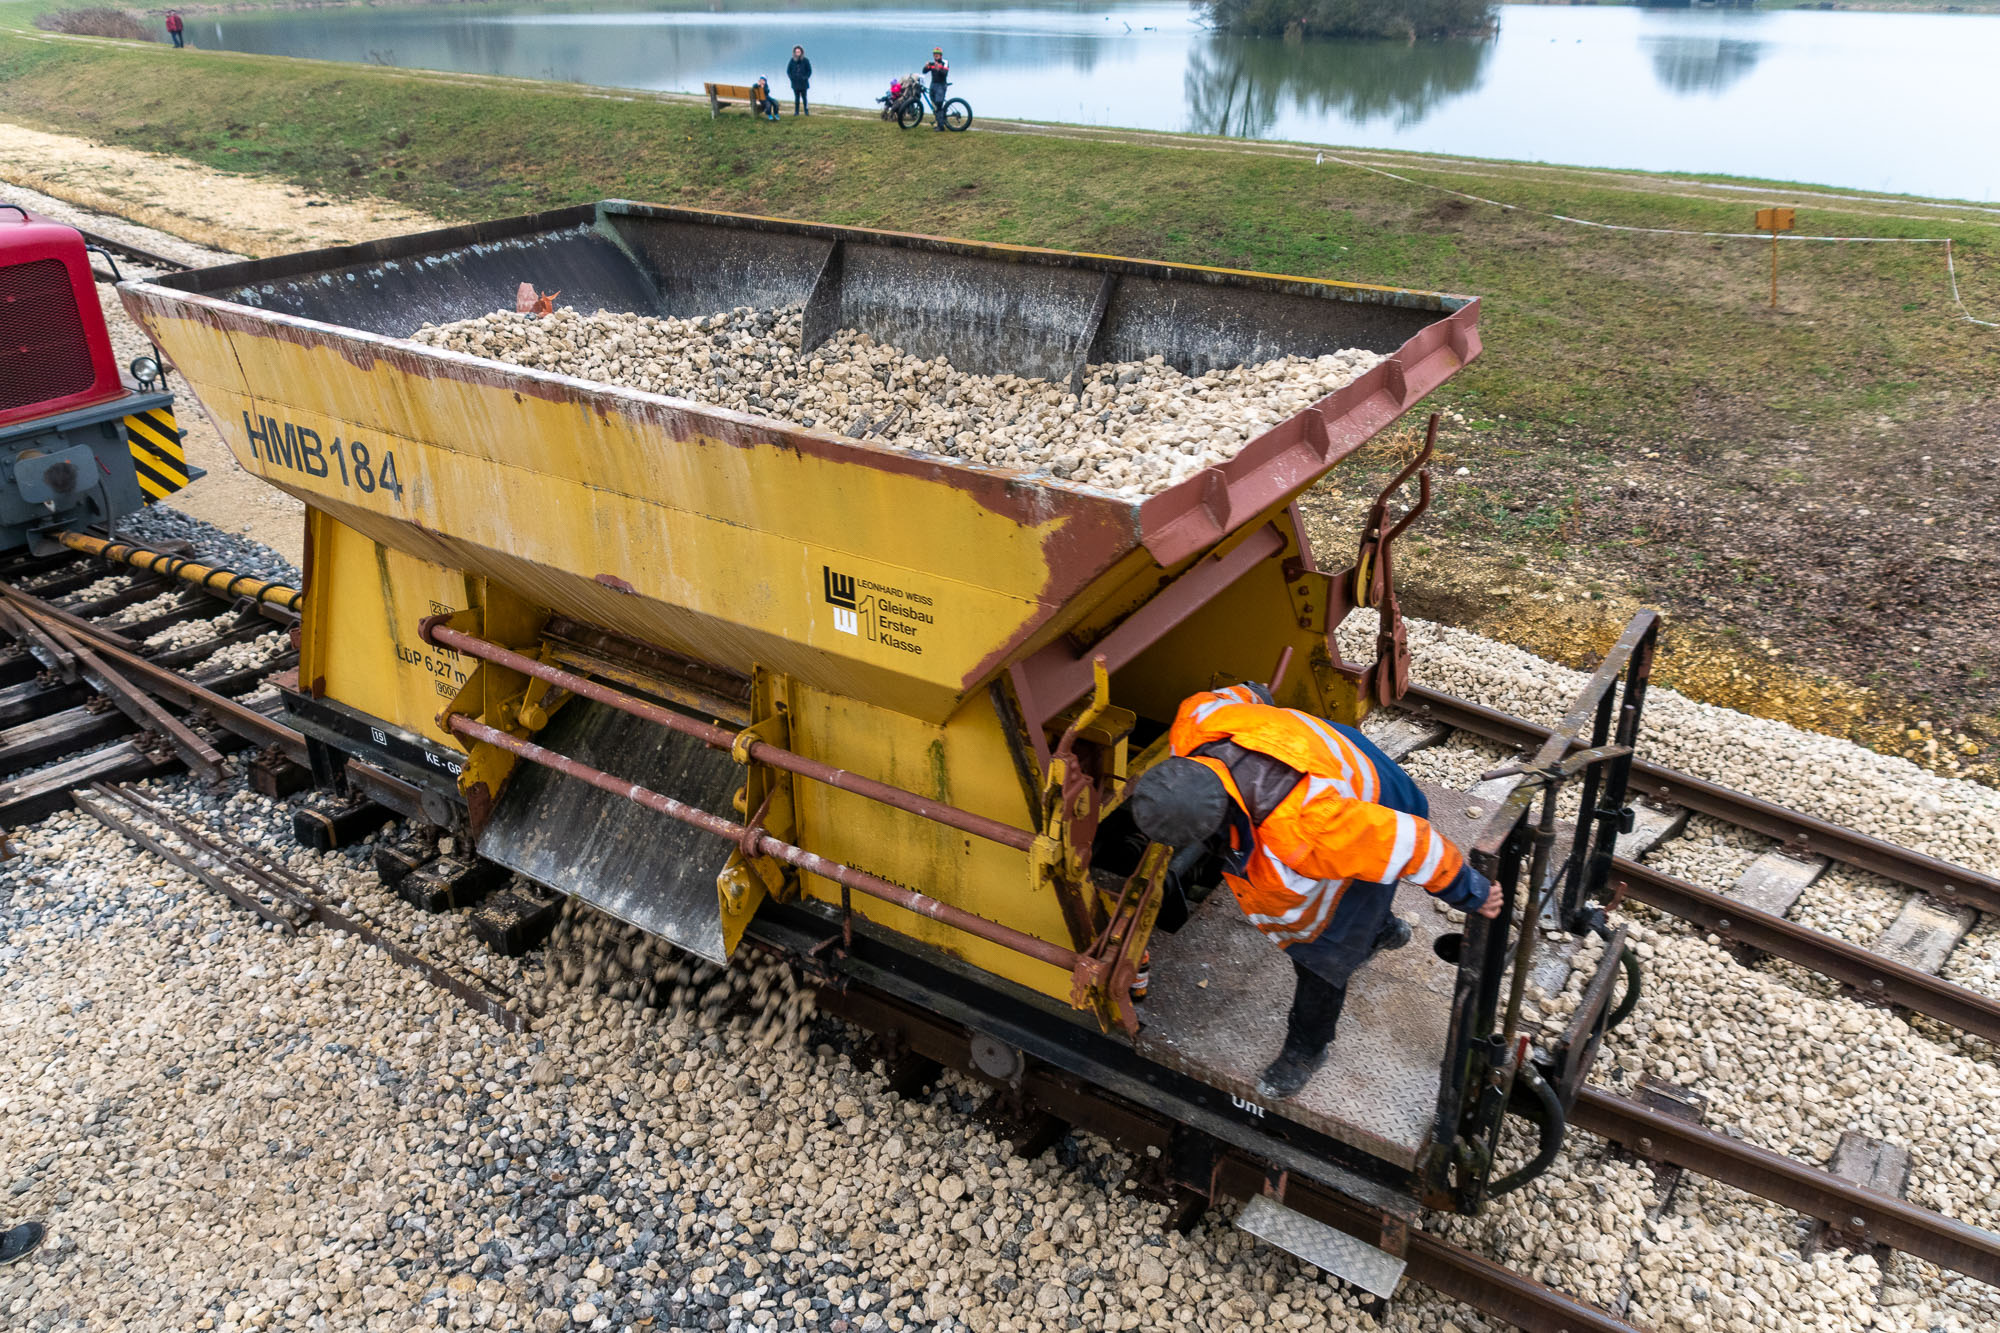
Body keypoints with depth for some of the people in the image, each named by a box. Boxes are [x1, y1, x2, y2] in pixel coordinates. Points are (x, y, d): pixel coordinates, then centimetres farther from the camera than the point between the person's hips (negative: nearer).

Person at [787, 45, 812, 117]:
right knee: (796, 97, 6)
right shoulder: (792, 60, 2)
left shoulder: (805, 61, -3)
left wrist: (806, 77, -8)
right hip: (795, 83, 2)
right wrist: (791, 77, -2)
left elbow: (809, 70, 3)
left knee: (804, 97, 2)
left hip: (803, 83, -2)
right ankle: (796, 111, 9)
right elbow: (788, 70, 10)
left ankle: (806, 111, 9)